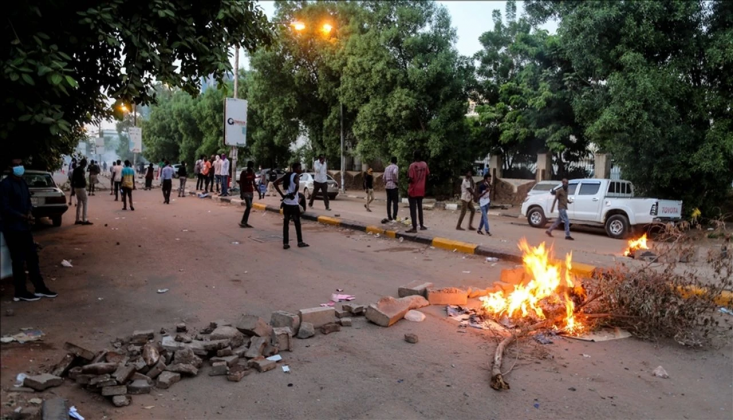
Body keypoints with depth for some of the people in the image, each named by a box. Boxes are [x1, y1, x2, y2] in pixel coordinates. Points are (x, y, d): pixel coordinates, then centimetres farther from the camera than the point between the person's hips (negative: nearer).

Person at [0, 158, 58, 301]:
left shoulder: (22, 182, 11)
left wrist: (29, 213, -5)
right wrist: (23, 216, -18)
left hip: (24, 227, 8)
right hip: (12, 228, -8)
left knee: (32, 257, 12)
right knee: (18, 261, 0)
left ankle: (40, 288, 20)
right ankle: (20, 292, 11)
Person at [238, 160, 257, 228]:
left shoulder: (252, 173, 9)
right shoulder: (243, 173, -10)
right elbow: (240, 183, -11)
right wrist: (241, 193, -17)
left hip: (251, 192, 7)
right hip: (245, 192, -7)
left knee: (249, 207, 6)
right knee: (249, 206, -15)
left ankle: (245, 222, 12)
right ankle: (242, 222, -8)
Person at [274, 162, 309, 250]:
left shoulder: (287, 175, 12)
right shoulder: (296, 176, -9)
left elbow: (276, 183, 13)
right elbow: (297, 185, -32)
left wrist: (282, 195, 8)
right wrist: (294, 193, -15)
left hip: (286, 203, 6)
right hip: (293, 204, -6)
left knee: (286, 223, 8)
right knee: (297, 223, 7)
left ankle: (285, 243, 7)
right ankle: (300, 242, 15)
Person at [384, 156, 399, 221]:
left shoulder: (387, 168, 14)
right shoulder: (395, 167, -5)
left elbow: (384, 177, 12)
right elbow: (394, 173, -26)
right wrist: (396, 181, -15)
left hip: (387, 186, 6)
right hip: (394, 186, -6)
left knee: (389, 202, 7)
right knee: (395, 202, -5)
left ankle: (389, 217, 8)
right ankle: (394, 217, -11)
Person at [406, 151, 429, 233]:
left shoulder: (412, 165, -17)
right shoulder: (424, 164, 1)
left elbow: (410, 178, -20)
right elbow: (427, 175, 9)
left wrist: (408, 180, 1)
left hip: (413, 190, -6)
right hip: (421, 190, 6)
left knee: (413, 209, -2)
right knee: (420, 208, 19)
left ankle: (414, 228, -4)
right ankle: (422, 225, 23)